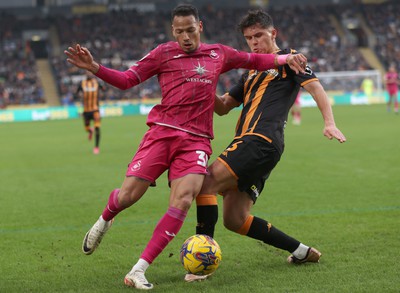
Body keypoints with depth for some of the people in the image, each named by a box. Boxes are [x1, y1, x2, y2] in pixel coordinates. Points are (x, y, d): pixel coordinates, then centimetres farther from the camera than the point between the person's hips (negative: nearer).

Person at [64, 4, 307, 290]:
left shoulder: (219, 54, 16)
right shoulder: (164, 53, 7)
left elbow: (255, 60, 29)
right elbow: (126, 80, 5)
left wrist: (286, 58, 14)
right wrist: (93, 67, -9)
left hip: (196, 140, 1)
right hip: (162, 132, -1)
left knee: (183, 199, -21)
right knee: (128, 194, -11)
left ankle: (138, 271, -17)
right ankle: (104, 221, 30)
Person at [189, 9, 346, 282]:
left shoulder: (287, 59, 8)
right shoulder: (251, 72, 30)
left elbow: (315, 87, -5)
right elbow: (223, 107, 28)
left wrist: (330, 123, -21)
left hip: (262, 140, -9)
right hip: (249, 141, 9)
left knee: (206, 183, -20)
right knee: (234, 220, 5)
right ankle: (302, 251, 14)